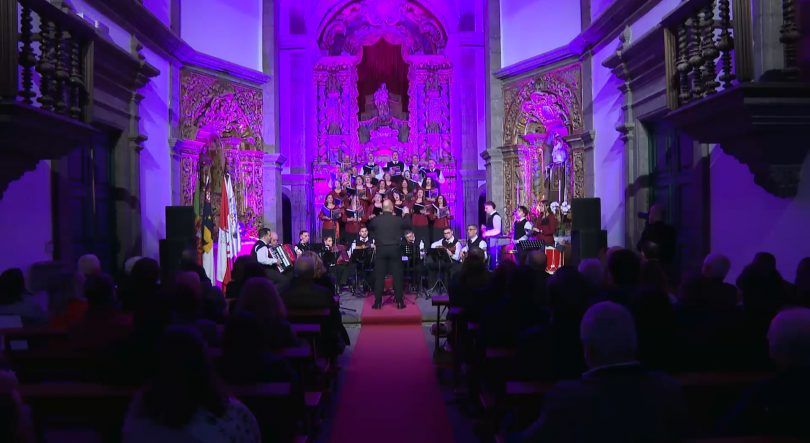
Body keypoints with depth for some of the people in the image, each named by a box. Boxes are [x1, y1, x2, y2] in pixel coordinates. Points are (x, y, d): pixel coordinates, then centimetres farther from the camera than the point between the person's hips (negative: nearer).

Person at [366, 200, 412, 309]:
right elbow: (409, 225, 13)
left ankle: (378, 303, 4)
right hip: (394, 249, 0)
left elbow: (370, 228, 17)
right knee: (397, 276, 6)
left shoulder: (375, 220, -5)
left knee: (379, 276, 4)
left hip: (381, 250, 0)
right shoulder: (398, 219, -5)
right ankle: (399, 302, 7)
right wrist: (407, 214, 28)